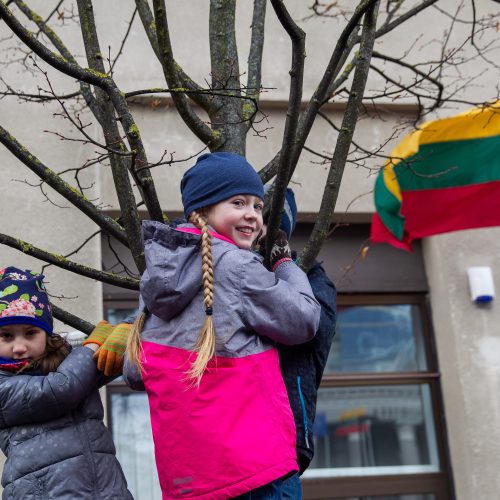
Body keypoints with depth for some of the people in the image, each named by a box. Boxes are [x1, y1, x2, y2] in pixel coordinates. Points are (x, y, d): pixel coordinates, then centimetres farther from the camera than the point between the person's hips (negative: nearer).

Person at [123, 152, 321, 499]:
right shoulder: (237, 265, -9)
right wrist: (286, 263, 14)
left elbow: (135, 374, 14)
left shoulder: (159, 269, 12)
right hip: (244, 461, -7)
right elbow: (304, 322, 0)